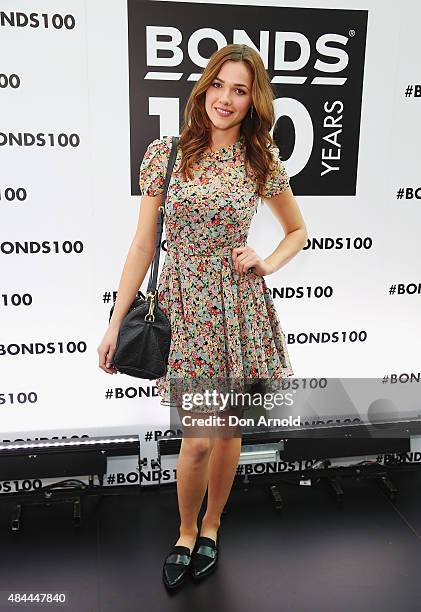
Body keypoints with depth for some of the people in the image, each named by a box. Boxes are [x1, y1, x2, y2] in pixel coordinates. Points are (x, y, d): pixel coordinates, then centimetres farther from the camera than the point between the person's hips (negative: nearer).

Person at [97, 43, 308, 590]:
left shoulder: (262, 162, 1)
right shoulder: (165, 153, -2)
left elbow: (297, 230, 16)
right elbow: (142, 246, -2)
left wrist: (266, 264, -4)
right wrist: (116, 323, -3)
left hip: (239, 304, 2)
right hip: (184, 303, -1)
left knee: (228, 428, 12)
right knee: (198, 439, -2)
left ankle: (210, 527, 37)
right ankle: (185, 534, 28)